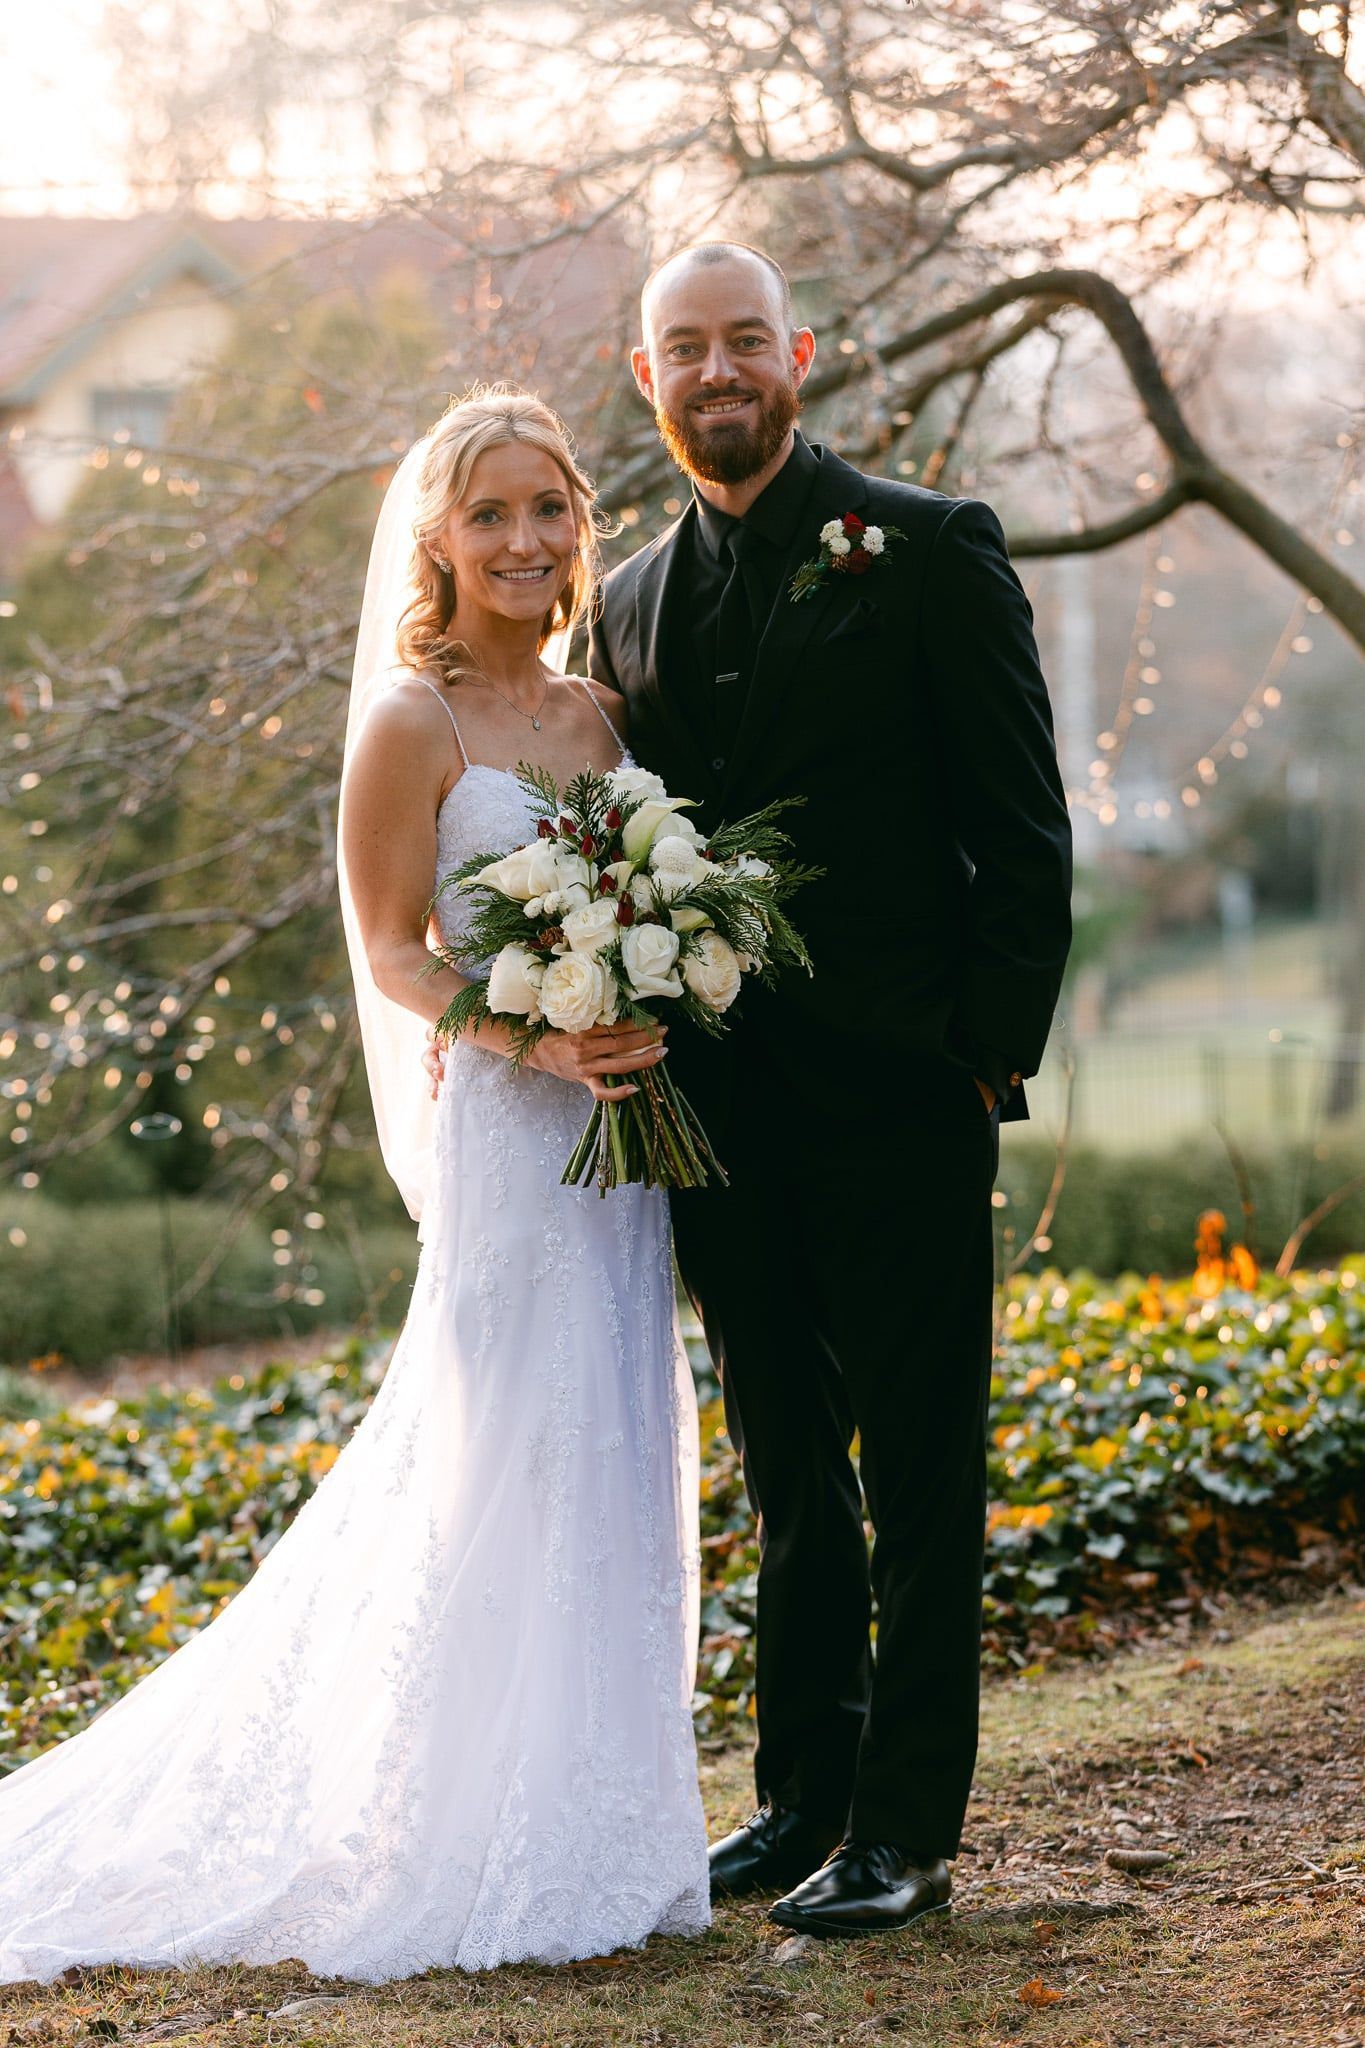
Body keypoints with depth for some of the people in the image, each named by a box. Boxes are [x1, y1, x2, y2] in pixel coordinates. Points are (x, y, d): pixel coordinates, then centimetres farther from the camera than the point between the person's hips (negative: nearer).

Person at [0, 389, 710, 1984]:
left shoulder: (603, 713, 12)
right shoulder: (412, 726, -6)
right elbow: (391, 956, -8)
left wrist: (658, 1025, -2)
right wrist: (540, 1040, -22)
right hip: (506, 1133, -7)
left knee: (617, 1472, 10)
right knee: (516, 1476, -5)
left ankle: (591, 1824, 19)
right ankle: (506, 1849, 4)